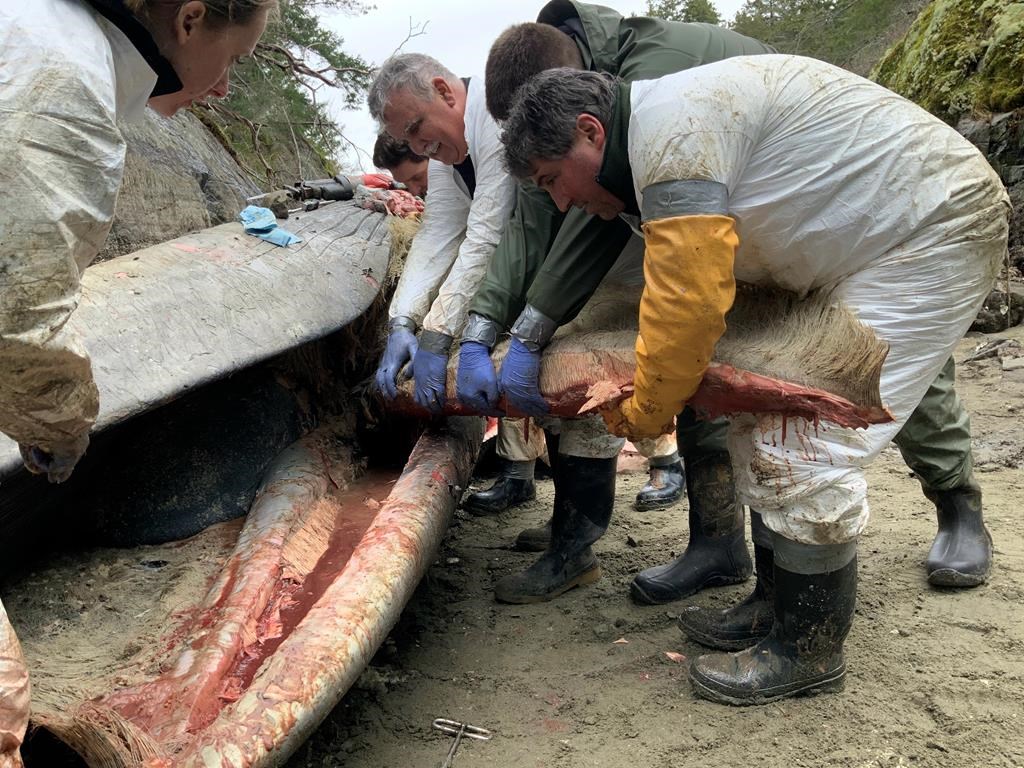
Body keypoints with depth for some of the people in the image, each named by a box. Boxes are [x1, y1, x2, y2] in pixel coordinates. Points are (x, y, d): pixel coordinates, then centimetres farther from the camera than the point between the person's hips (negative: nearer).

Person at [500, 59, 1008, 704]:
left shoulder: (670, 124, -23)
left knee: (808, 445, -15)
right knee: (760, 419, 8)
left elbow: (688, 301, -27)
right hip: (865, 246, 10)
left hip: (938, 228, -10)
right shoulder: (659, 145, 10)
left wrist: (641, 415, -13)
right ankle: (779, 603, 20)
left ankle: (808, 651, 2)